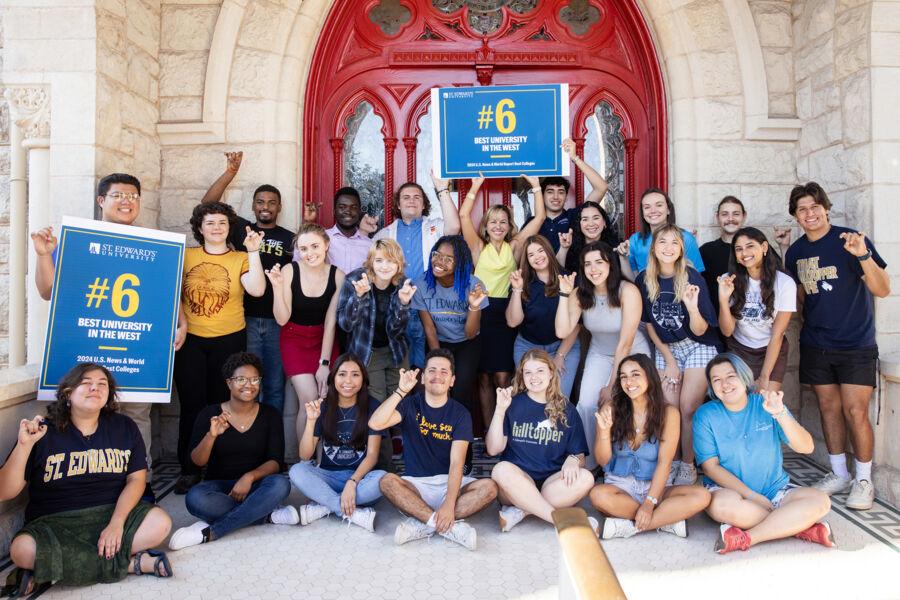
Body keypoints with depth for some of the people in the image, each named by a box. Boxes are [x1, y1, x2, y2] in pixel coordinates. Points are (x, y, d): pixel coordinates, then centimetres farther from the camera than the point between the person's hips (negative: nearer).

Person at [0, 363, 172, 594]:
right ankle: (132, 562, -23)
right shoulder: (44, 432, -1)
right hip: (55, 523, -1)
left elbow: (136, 479, -1)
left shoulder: (124, 427, 5)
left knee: (160, 522, -26)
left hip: (112, 512, 1)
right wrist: (25, 445, -17)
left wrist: (116, 523, -16)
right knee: (22, 549, -34)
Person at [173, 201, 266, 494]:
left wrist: (253, 252, -17)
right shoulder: (186, 255, 6)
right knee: (191, 405, 4)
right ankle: (189, 470, 15)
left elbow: (257, 290, -14)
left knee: (221, 405, 7)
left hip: (229, 339, -1)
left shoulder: (241, 259, 2)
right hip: (190, 340, 1)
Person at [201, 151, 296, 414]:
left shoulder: (290, 238, 9)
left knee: (275, 386, 7)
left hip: (277, 321, 1)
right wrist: (231, 172, -9)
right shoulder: (242, 229, 8)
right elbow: (208, 204, 0)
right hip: (246, 318, 0)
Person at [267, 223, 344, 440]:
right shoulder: (289, 272, -14)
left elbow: (330, 322, -7)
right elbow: (282, 319, -12)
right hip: (294, 340, -1)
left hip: (324, 340, 2)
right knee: (309, 401, -14)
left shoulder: (338, 276, -10)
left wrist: (324, 363, -10)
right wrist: (277, 287, -26)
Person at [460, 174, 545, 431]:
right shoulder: (479, 247, 8)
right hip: (481, 311, 0)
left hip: (506, 312, 0)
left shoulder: (514, 247, 9)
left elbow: (539, 217, 6)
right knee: (483, 378, 5)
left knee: (502, 377, -3)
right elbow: (463, 216, -1)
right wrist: (476, 186, -2)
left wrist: (536, 186, 4)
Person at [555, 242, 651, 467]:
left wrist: (612, 386, -19)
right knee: (586, 405, -12)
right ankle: (586, 464, 6)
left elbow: (625, 343, -21)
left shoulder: (628, 291, -23)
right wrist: (564, 294, -26)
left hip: (633, 354, -3)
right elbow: (562, 331, -20)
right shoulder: (580, 294, -9)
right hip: (599, 355, 4)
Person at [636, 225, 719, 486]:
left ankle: (688, 464, 8)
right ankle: (672, 461, 15)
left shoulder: (692, 278, -18)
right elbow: (649, 323, 3)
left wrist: (692, 307, -37)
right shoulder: (645, 280, -8)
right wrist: (669, 359, 0)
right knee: (669, 408, -4)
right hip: (665, 347, 3)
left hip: (697, 346, -3)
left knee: (688, 408, -9)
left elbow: (700, 331, -16)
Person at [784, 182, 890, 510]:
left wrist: (863, 255, -31)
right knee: (828, 408, 10)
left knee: (855, 411, -5)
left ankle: (863, 479, 11)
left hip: (856, 345, -4)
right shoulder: (795, 252, 5)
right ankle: (838, 473, 23)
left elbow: (883, 290, -16)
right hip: (815, 345, 4)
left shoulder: (850, 241, -10)